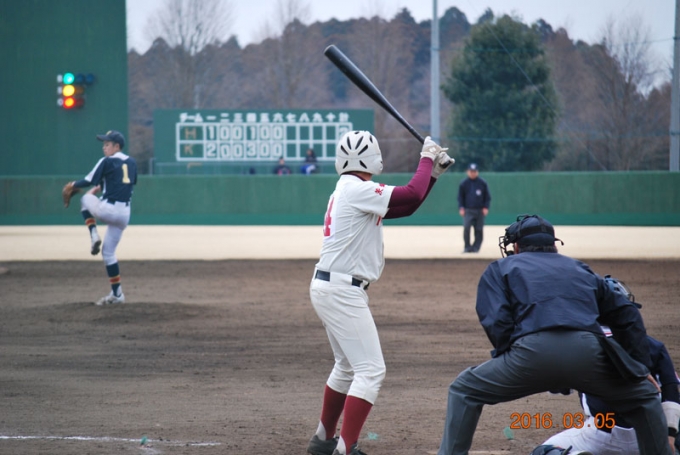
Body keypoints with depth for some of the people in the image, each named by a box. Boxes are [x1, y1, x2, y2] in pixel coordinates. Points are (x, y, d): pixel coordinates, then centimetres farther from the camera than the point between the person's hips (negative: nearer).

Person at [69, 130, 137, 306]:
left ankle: (94, 235, 9)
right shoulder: (132, 163, 15)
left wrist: (73, 185, 14)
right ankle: (116, 294, 11)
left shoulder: (107, 162, -4)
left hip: (107, 210, -6)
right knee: (109, 252, 17)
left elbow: (89, 181, -5)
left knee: (85, 199, 27)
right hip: (124, 214, 6)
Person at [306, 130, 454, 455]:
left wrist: (433, 172, 14)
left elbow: (405, 207, 20)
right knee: (370, 369, -11)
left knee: (348, 366, 23)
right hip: (342, 291, -10)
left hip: (328, 289, 10)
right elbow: (412, 196, -19)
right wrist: (426, 158, -5)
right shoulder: (357, 190, -14)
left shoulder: (350, 191, 15)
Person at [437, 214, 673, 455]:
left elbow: (496, 324, 8)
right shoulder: (579, 268, 35)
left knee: (464, 391, 19)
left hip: (533, 352, -2)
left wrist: (511, 364, 18)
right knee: (644, 397, 25)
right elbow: (626, 314, 30)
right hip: (589, 352, 2)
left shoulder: (500, 269, 26)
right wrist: (642, 367, 29)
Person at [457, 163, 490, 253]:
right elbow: (460, 197, 10)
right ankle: (467, 247, -8)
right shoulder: (463, 183, 5)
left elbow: (487, 196, 9)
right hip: (468, 210, -1)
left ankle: (475, 247, 9)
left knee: (479, 230, 1)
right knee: (466, 227, -16)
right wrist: (461, 208, -3)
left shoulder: (482, 183, 4)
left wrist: (486, 207, -3)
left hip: (480, 210, 1)